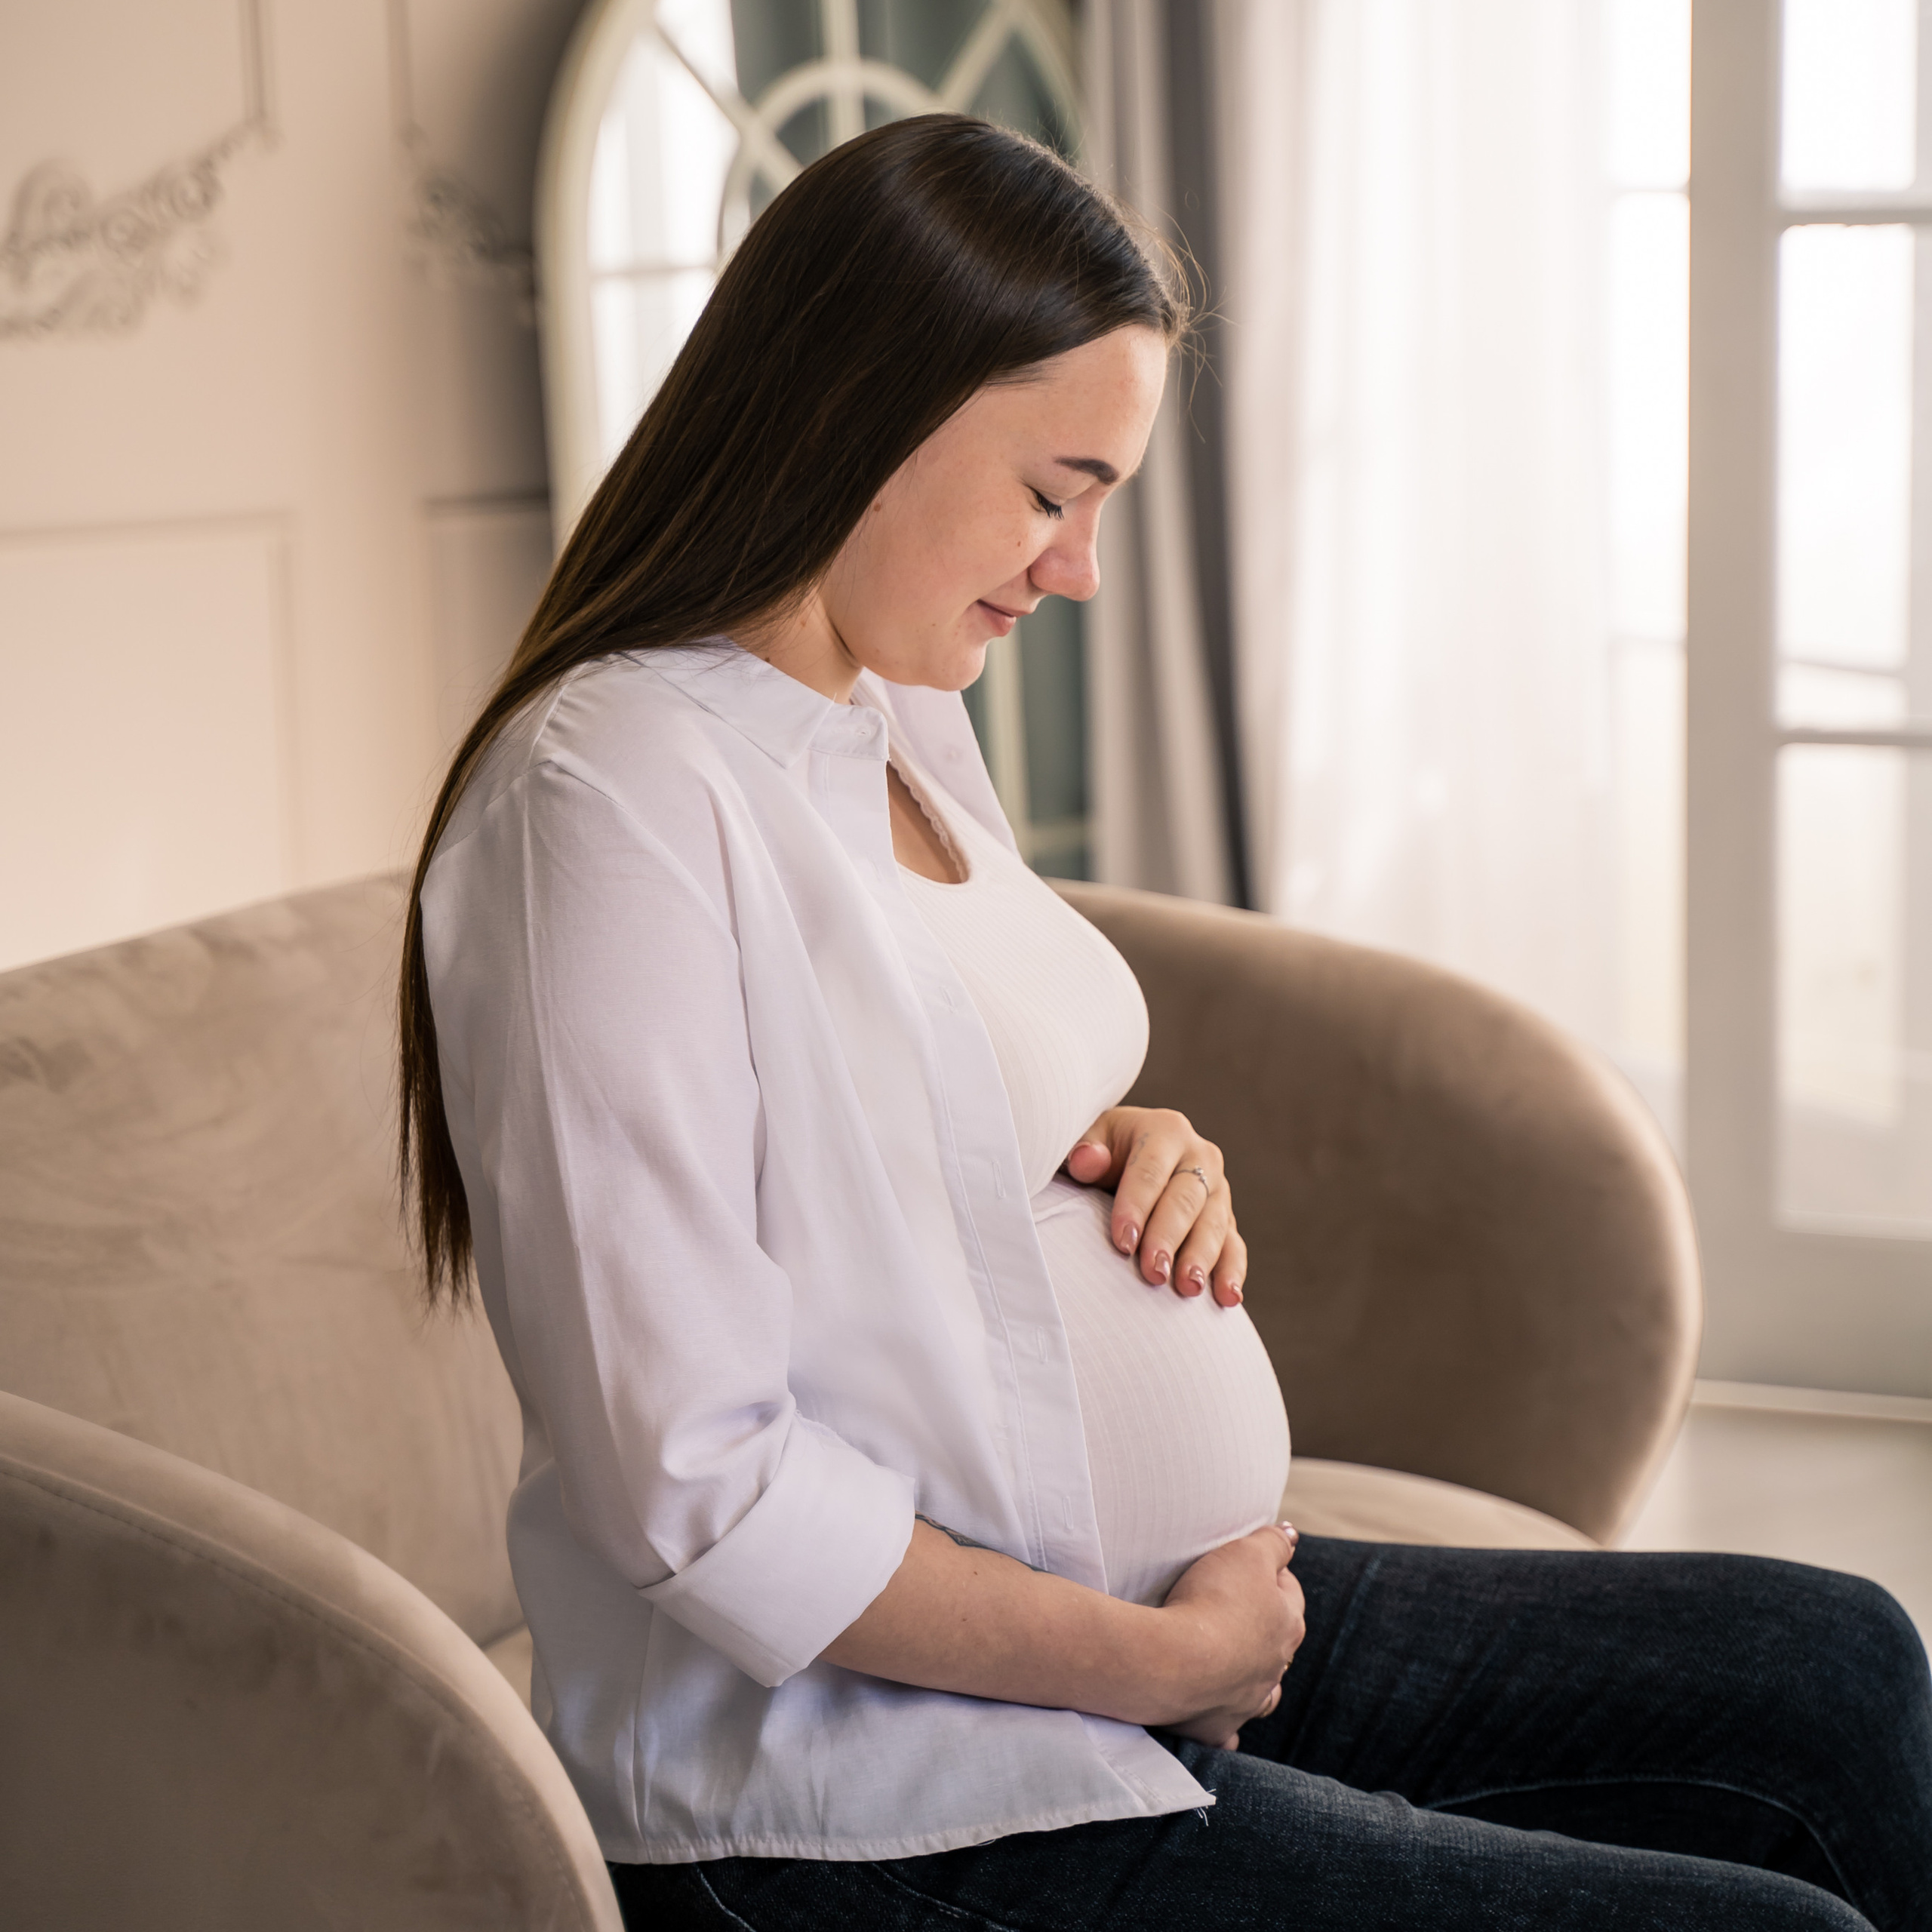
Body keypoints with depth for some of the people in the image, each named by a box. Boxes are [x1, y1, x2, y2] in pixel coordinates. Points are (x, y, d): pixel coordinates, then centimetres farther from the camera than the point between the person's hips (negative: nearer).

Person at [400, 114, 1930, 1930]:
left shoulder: (906, 723, 10)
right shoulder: (612, 804, -21)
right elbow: (697, 1494, -25)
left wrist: (1131, 1166, 1)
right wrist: (1163, 1658, -16)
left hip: (1164, 1610, 10)